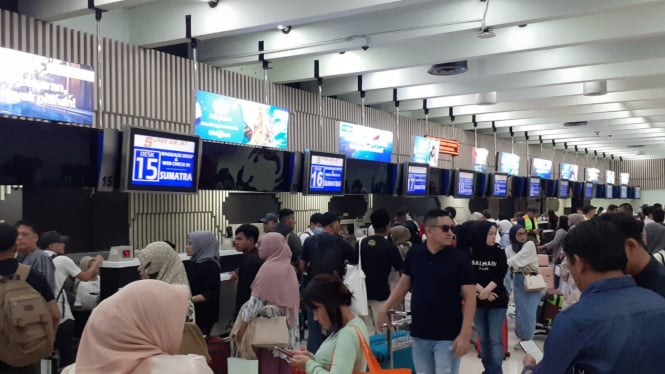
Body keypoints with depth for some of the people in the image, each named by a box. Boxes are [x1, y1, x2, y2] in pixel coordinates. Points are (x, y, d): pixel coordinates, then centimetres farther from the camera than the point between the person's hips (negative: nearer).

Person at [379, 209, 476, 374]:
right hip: (419, 333, 4)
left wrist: (465, 334, -15)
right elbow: (404, 284, 13)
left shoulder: (460, 258, -9)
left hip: (447, 336, -3)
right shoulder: (414, 254, 0)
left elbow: (469, 297, -9)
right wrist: (385, 309, 8)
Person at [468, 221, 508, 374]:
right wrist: (482, 291, -17)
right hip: (477, 301, 1)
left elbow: (500, 276, -10)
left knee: (495, 339, -3)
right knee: (483, 338, 11)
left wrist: (486, 291, -22)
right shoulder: (469, 253, -4)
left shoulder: (499, 252, -3)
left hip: (497, 300, -1)